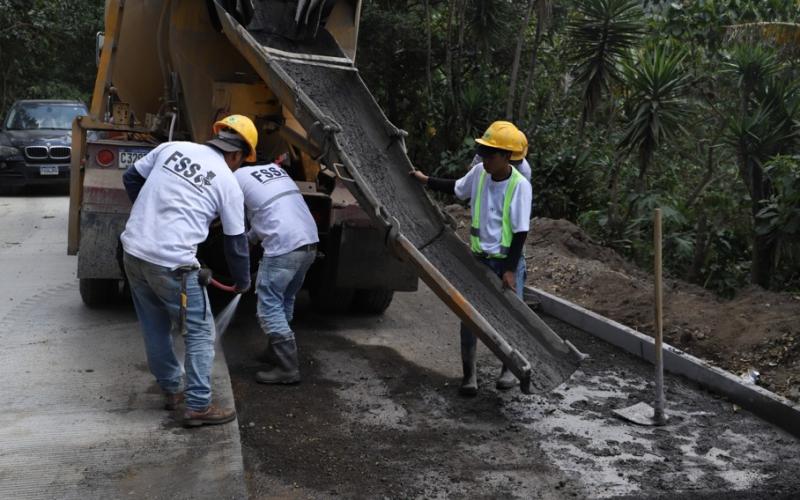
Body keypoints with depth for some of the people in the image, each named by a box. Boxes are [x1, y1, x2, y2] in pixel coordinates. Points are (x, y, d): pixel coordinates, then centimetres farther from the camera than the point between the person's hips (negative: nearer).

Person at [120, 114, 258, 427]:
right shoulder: (228, 183, -1)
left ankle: (171, 390, 34)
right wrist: (242, 282, 20)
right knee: (200, 333, 8)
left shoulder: (172, 148, 9)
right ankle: (198, 407, 9)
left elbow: (131, 178, 18)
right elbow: (236, 241, 5)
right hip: (171, 264, -6)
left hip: (132, 251, 6)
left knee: (154, 328, 20)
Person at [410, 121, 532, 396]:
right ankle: (469, 375, 9)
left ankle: (509, 368, 30)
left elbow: (521, 232, -16)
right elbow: (456, 188, 20)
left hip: (507, 262, -4)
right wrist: (425, 180, 19)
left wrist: (510, 269, -17)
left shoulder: (520, 185, -17)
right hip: (479, 258, 4)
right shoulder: (479, 172, -4)